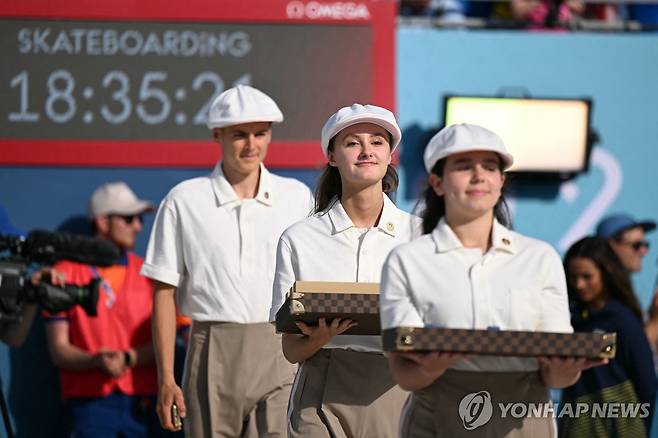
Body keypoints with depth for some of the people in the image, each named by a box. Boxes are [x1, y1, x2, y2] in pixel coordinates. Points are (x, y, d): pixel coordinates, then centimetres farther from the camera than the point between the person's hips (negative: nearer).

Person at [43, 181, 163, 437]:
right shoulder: (65, 273, 6)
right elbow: (58, 350, 1)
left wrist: (128, 359, -14)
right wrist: (96, 361, -18)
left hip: (141, 400, 3)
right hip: (90, 399, -3)